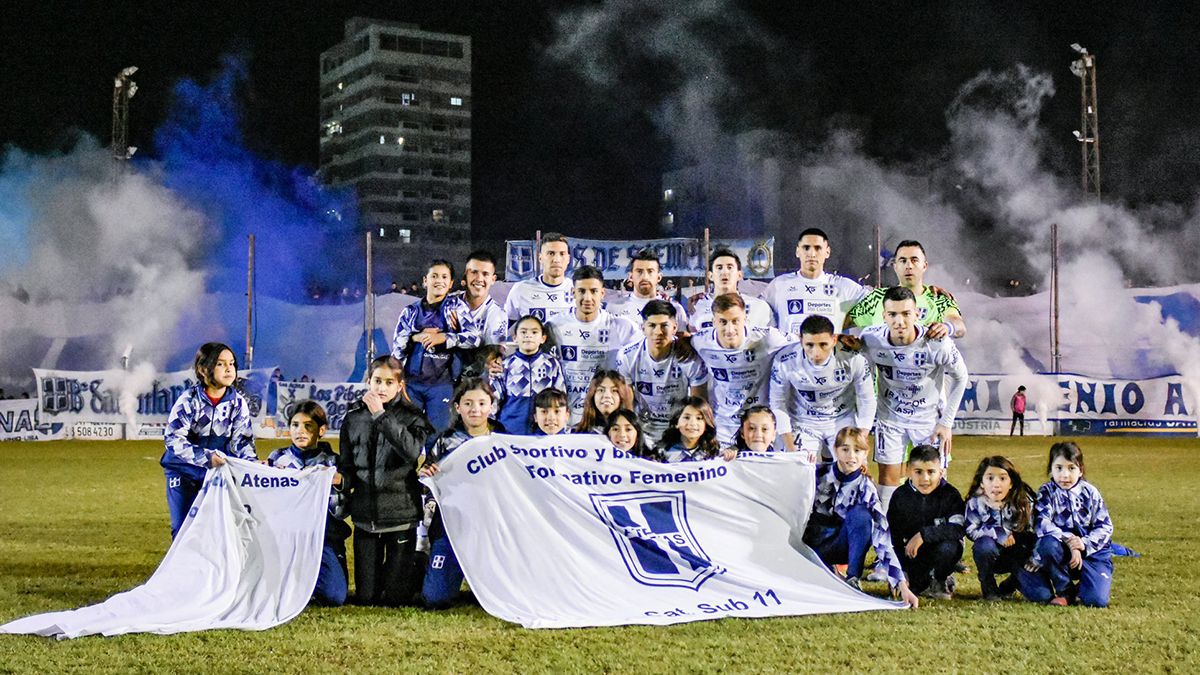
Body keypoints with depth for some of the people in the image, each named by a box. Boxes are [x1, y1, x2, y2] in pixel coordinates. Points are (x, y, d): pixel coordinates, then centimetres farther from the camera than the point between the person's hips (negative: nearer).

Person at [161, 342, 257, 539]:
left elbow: (241, 440, -6)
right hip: (183, 469, -2)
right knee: (183, 527, 2)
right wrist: (206, 457, -34)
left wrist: (252, 462, -27)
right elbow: (174, 439, -22)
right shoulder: (188, 400, -17)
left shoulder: (238, 402, -8)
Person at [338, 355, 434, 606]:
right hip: (365, 516, 3)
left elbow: (412, 451, -22)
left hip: (401, 514, -3)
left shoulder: (411, 417, -1)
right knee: (365, 598, 8)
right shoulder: (353, 418, 8)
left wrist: (381, 416, -22)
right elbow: (346, 466, 13)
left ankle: (415, 570, 32)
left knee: (395, 598, 3)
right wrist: (343, 492, -6)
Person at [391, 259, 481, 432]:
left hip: (441, 383, -2)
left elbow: (474, 338, -4)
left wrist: (442, 338, -11)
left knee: (437, 431, -2)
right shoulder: (410, 312, 13)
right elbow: (396, 346, 8)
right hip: (411, 382, 2)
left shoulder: (457, 306, 6)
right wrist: (416, 337, -9)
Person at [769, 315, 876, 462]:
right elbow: (778, 403, -11)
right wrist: (791, 449, -12)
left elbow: (867, 401, -10)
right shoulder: (785, 361, -24)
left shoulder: (854, 360, -24)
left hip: (843, 420, 1)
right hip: (803, 422, 0)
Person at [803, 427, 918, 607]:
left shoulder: (866, 489, -12)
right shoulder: (818, 473, -9)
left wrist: (902, 585, -28)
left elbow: (882, 537, -20)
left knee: (860, 514, -30)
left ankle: (852, 579, -19)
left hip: (838, 546, 0)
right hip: (808, 543, 0)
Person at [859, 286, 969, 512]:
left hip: (929, 417, -1)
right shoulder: (870, 339, -23)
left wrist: (946, 422, -7)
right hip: (889, 415, 1)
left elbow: (960, 377, -9)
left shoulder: (938, 344, -28)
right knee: (888, 477, 5)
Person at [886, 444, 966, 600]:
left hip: (940, 548, -2)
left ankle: (941, 581, -3)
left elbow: (959, 529, -27)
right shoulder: (900, 496, -5)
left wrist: (924, 534, -32)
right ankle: (924, 581, 13)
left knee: (947, 548, -35)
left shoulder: (950, 494, -12)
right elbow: (893, 536, -4)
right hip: (912, 554, 2)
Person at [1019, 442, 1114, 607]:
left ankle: (1081, 587, 14)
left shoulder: (1090, 493, -1)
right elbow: (1043, 524, -19)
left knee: (1096, 600, -25)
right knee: (1048, 544, -37)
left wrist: (1085, 544, -19)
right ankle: (1065, 590, -13)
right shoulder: (1047, 493, -5)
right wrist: (1068, 541, -31)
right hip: (1062, 550, 1)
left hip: (1092, 551, 0)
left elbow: (1105, 527, -2)